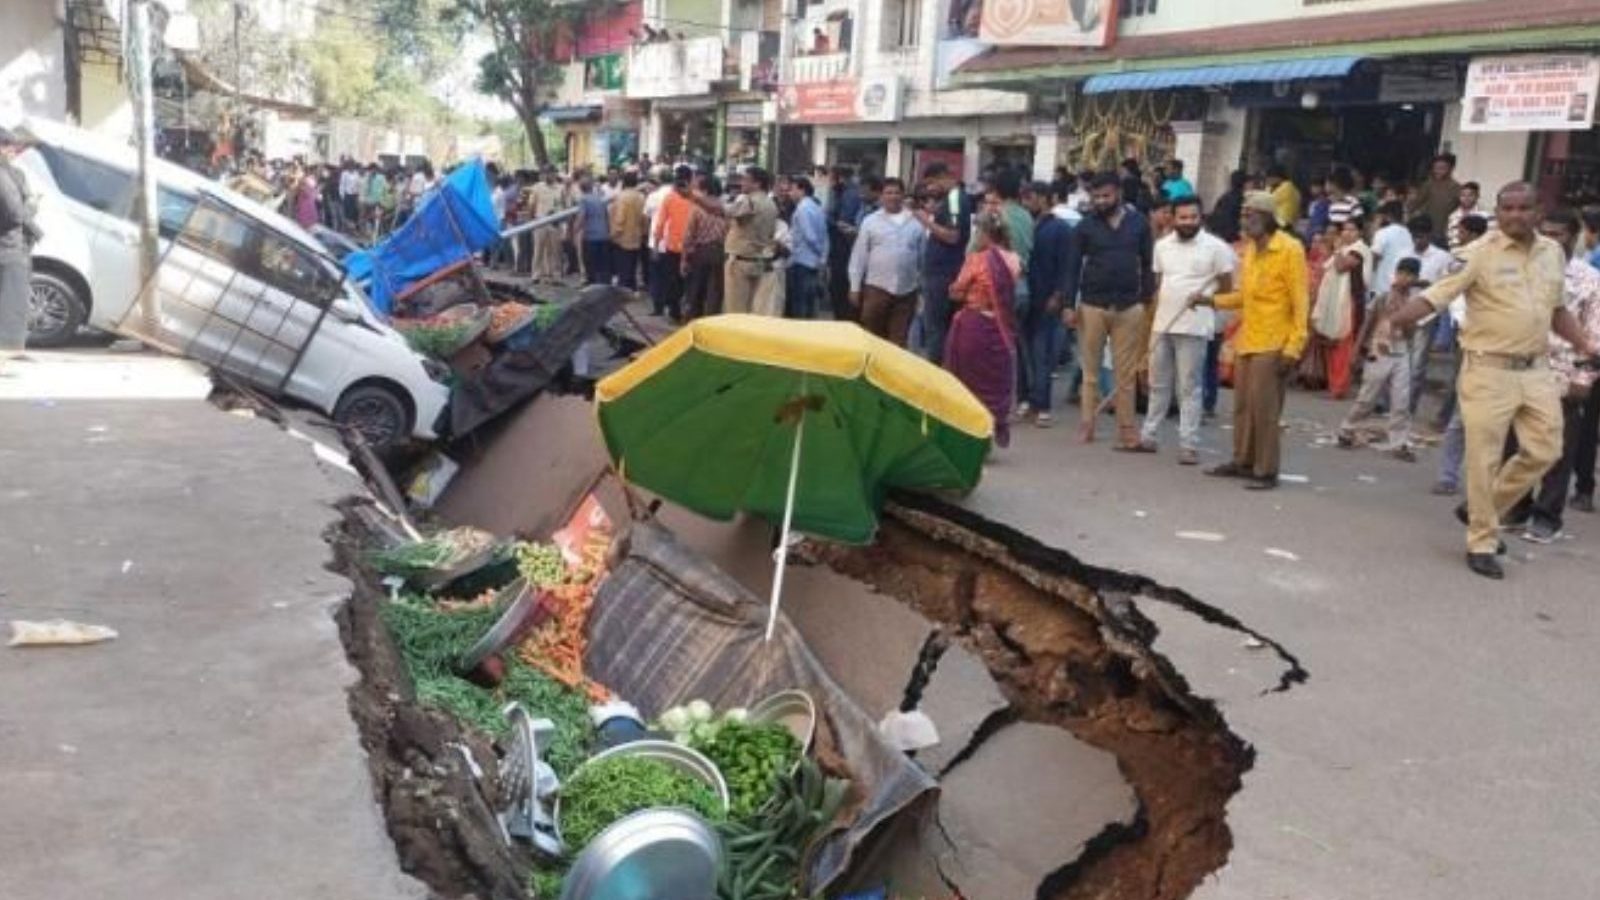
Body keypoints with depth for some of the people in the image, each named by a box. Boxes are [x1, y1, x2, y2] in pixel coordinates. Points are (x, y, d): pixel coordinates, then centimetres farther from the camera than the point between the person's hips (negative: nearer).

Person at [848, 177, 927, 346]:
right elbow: (859, 256, 3)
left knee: (899, 340, 5)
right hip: (877, 288, -1)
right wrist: (855, 287, 0)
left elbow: (923, 255, 8)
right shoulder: (870, 221, 3)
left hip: (906, 291, 1)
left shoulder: (916, 223, 6)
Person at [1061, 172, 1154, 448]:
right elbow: (1073, 266, 2)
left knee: (1126, 373, 3)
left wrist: (1146, 300, 0)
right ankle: (1086, 426, 12)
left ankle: (1127, 430, 7)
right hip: (1091, 305, 0)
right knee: (1090, 370, 6)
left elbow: (1147, 264, 7)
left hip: (1129, 307, 0)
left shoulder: (1139, 224, 4)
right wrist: (1069, 304, -5)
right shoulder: (1086, 226, 2)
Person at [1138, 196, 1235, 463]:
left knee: (1189, 387, -3)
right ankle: (1149, 435, 23)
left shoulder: (1215, 247, -7)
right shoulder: (1162, 245, 9)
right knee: (1158, 383, 14)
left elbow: (1227, 287, -1)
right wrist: (1155, 315, 12)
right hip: (1162, 325, 5)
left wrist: (1206, 299, -9)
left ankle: (1189, 444, 1)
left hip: (1193, 328, -5)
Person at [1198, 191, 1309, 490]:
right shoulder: (1250, 249, 13)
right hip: (1247, 340, 7)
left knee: (1264, 407, -6)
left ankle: (1266, 471, 1)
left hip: (1272, 343, -7)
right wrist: (1212, 300, 6)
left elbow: (1301, 302, -13)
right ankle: (1242, 461, 21)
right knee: (1242, 404, 11)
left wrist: (1293, 348, -18)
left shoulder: (1290, 249, -10)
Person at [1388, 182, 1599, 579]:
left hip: (1536, 370, 6)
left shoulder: (1554, 252, 8)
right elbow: (1436, 295, -19)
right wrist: (1395, 320, -35)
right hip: (1489, 370, -6)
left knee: (1543, 451, 8)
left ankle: (1481, 510, 28)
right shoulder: (1479, 253, -11)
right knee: (1484, 459, 0)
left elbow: (1557, 308, 21)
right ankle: (1481, 543, 13)